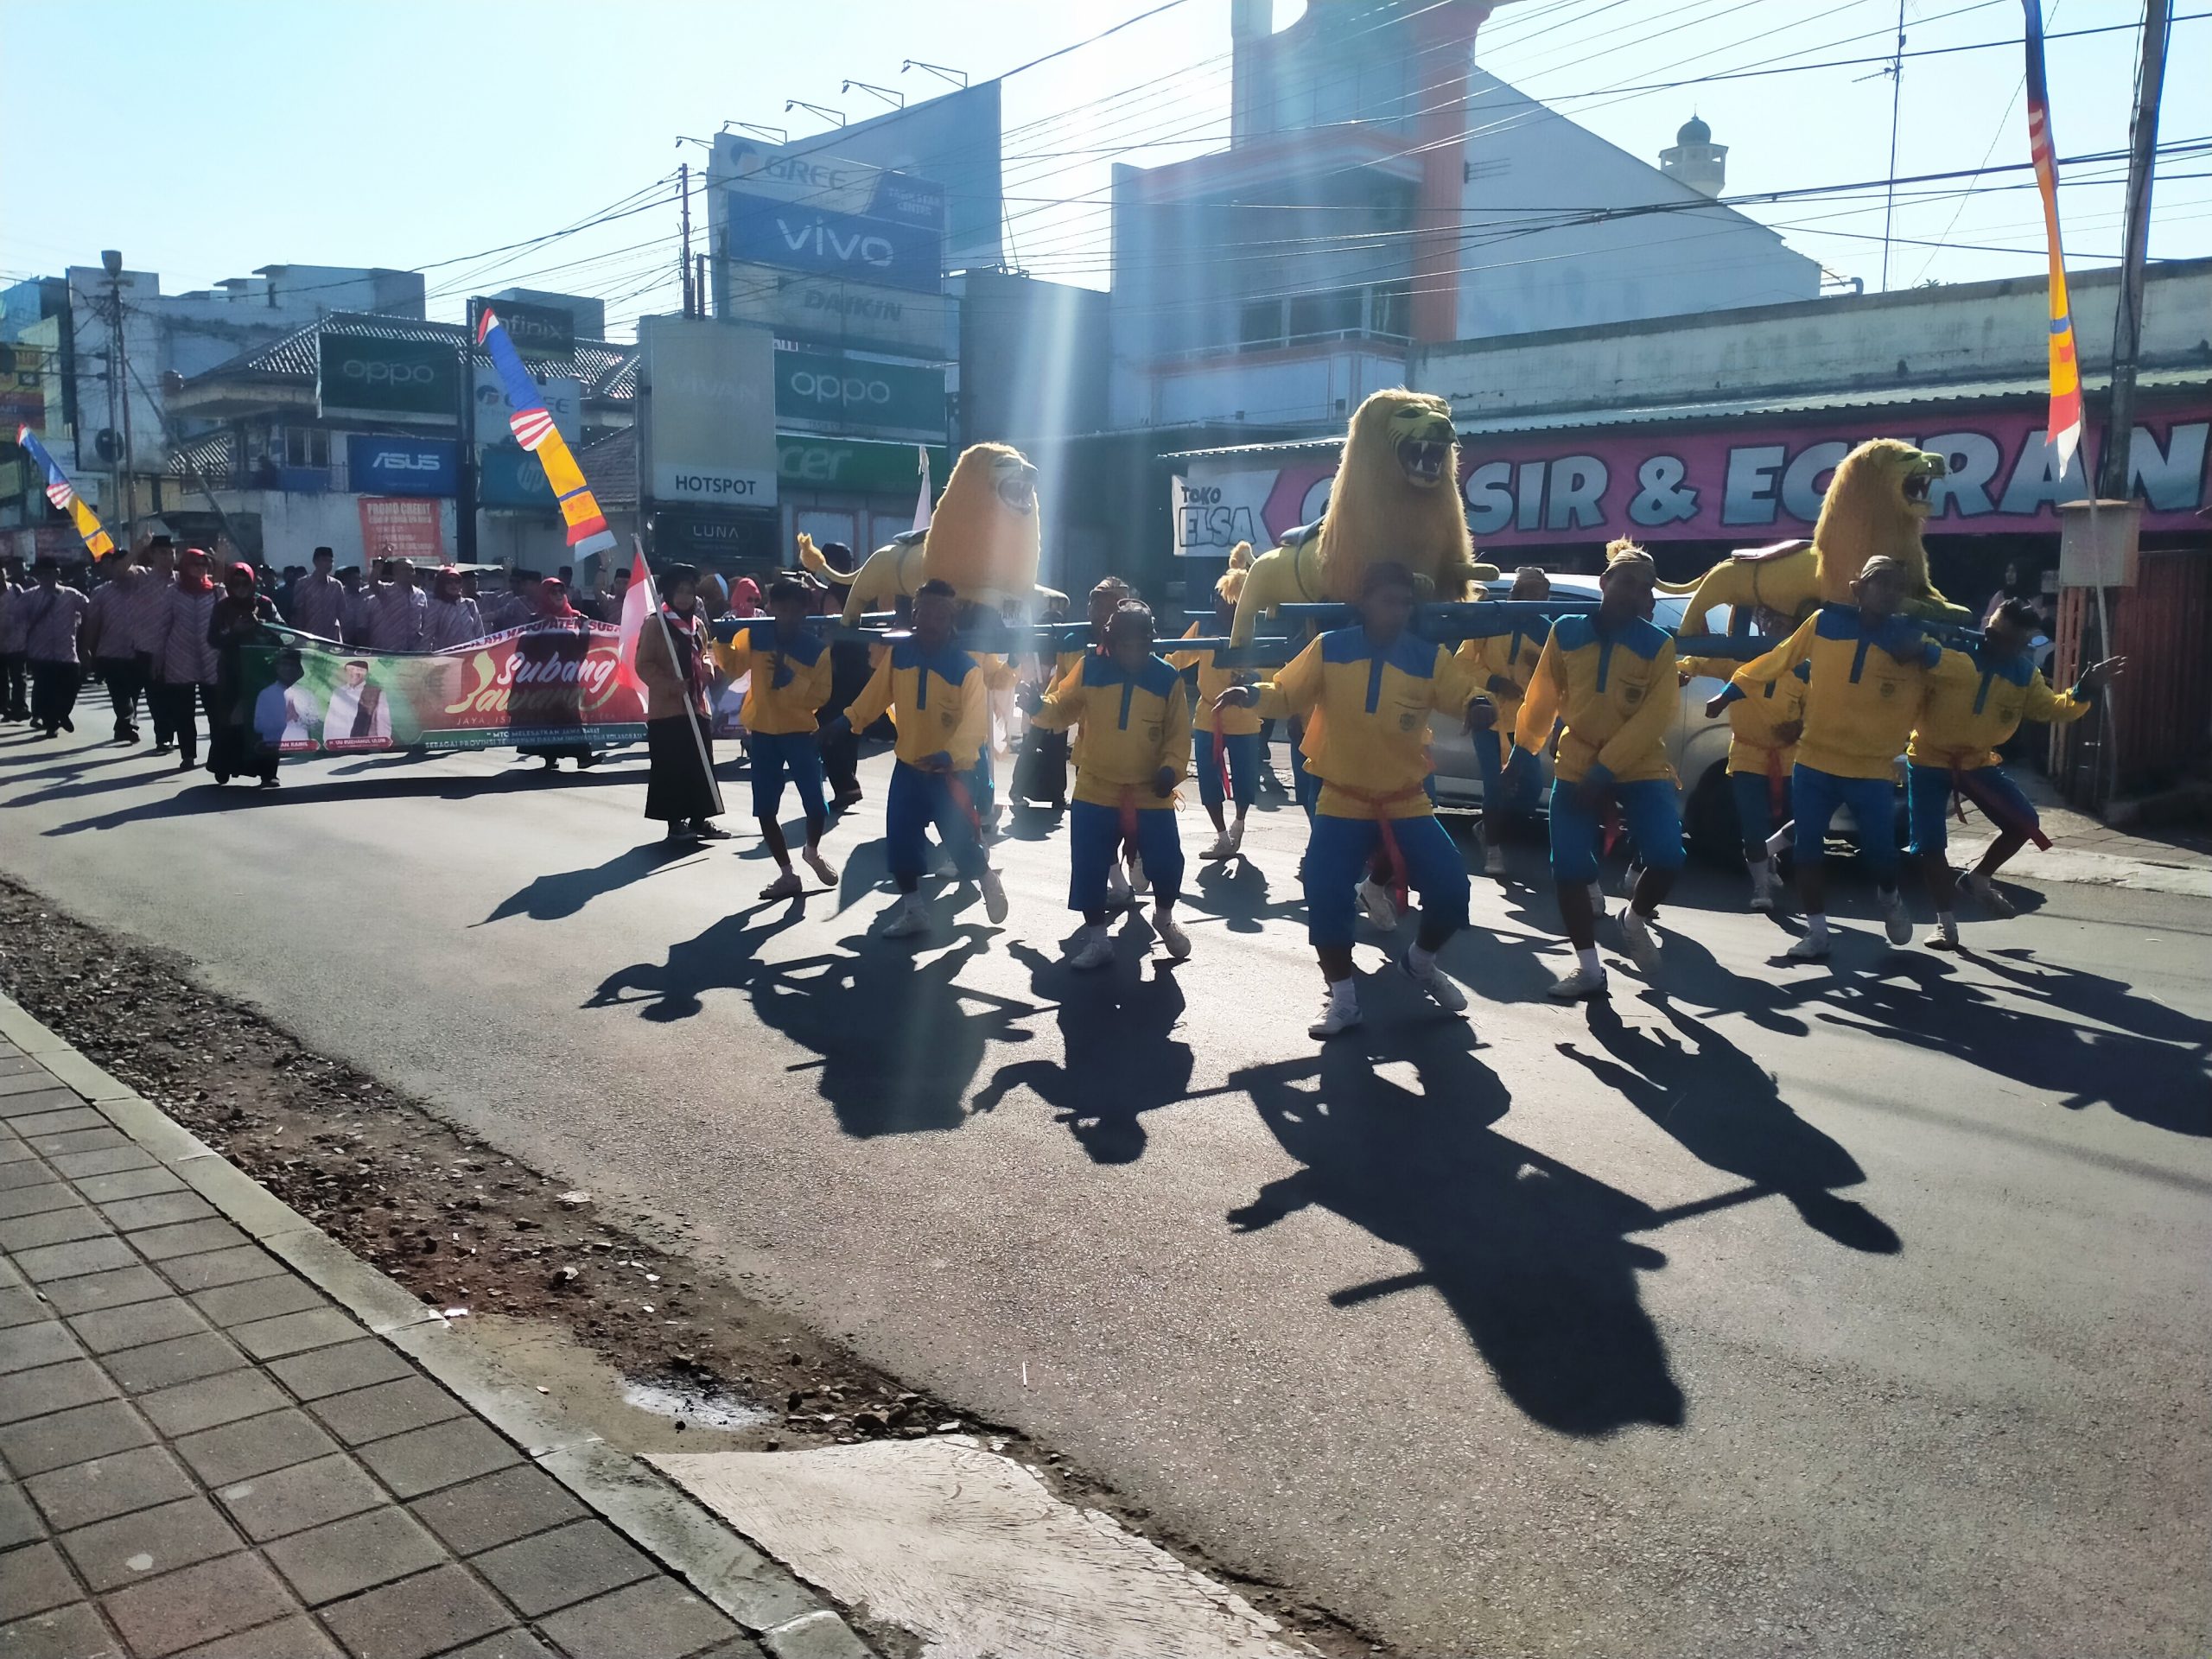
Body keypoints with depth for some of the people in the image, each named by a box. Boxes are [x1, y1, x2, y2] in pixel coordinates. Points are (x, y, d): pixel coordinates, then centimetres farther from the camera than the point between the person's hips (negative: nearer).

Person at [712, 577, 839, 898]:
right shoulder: (756, 636, -1)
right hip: (763, 733, 2)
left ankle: (813, 851, 29)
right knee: (765, 810, 2)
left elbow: (820, 696, -11)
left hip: (800, 733, -2)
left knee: (815, 805, -5)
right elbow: (733, 666, 9)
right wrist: (722, 643, -8)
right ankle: (788, 874, 16)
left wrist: (790, 679, -22)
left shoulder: (817, 648, -8)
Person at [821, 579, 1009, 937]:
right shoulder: (898, 654, -1)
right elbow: (876, 694, 8)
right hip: (907, 767, 5)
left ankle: (988, 880, 30)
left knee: (960, 841, -2)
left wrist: (949, 754, -37)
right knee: (899, 842, 5)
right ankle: (913, 911, 21)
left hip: (949, 772, -4)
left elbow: (974, 725, -22)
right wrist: (847, 720, -3)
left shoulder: (966, 667, -16)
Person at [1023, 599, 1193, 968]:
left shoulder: (1167, 678, -5)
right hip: (1095, 792, 0)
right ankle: (1096, 936, 17)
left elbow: (1179, 735, -2)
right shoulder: (1090, 670, -4)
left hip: (1151, 795, 0)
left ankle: (1164, 918, 32)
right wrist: (1038, 706, -19)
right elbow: (1061, 711, 1)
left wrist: (1172, 769, -17)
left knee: (1166, 861, 1)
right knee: (1088, 867, 0)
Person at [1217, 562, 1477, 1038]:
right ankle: (1342, 999, 5)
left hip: (1407, 803, 1)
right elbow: (1285, 695, -1)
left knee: (1450, 890, -7)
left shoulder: (1429, 658, -4)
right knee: (1326, 898, -14)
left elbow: (1463, 698, -1)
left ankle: (1422, 962, 26)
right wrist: (1251, 695, -21)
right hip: (1342, 803, -1)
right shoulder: (1329, 649, -6)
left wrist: (1480, 707, -25)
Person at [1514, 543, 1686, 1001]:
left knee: (1666, 857, -19)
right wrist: (1524, 751, 9)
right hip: (1576, 768, 1)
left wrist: (1607, 767, -19)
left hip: (1639, 767, -1)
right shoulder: (1566, 632, 0)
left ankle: (1635, 919, 15)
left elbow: (1657, 715, -12)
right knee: (1568, 869, -5)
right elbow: (1542, 697, 8)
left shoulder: (1657, 644, -5)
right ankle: (1588, 968, 13)